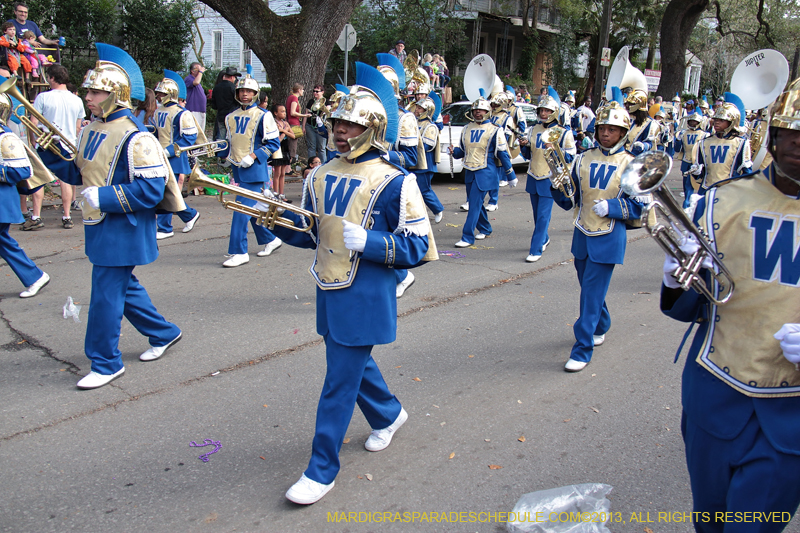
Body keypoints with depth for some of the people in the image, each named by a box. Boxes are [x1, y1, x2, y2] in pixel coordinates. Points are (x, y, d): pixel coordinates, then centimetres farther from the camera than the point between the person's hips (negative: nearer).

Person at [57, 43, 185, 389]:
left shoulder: (135, 137, -18)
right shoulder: (91, 131, 10)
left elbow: (151, 190, -23)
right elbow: (76, 174, 17)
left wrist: (103, 197, -25)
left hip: (123, 230, -9)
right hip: (100, 227, 9)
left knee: (105, 295, -3)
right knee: (124, 287, 19)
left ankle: (106, 363, 12)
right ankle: (164, 333, 37)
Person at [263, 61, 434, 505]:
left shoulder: (393, 182, -12)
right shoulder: (321, 176, 8)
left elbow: (417, 247, -13)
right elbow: (310, 234, 15)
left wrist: (367, 242, -25)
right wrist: (279, 219, -4)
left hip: (365, 299, -7)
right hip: (329, 293, 7)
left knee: (340, 383, -2)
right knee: (354, 363, 23)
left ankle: (322, 470, 12)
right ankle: (388, 414, 50)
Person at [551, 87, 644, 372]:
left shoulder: (630, 165, -5)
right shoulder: (583, 160, 5)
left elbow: (637, 207, -4)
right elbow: (570, 201, 7)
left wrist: (610, 207, -20)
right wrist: (558, 186, -13)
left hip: (608, 241, -5)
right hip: (582, 236, 5)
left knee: (592, 295, -6)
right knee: (590, 290, 20)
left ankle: (582, 350, 1)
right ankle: (600, 328, 44)